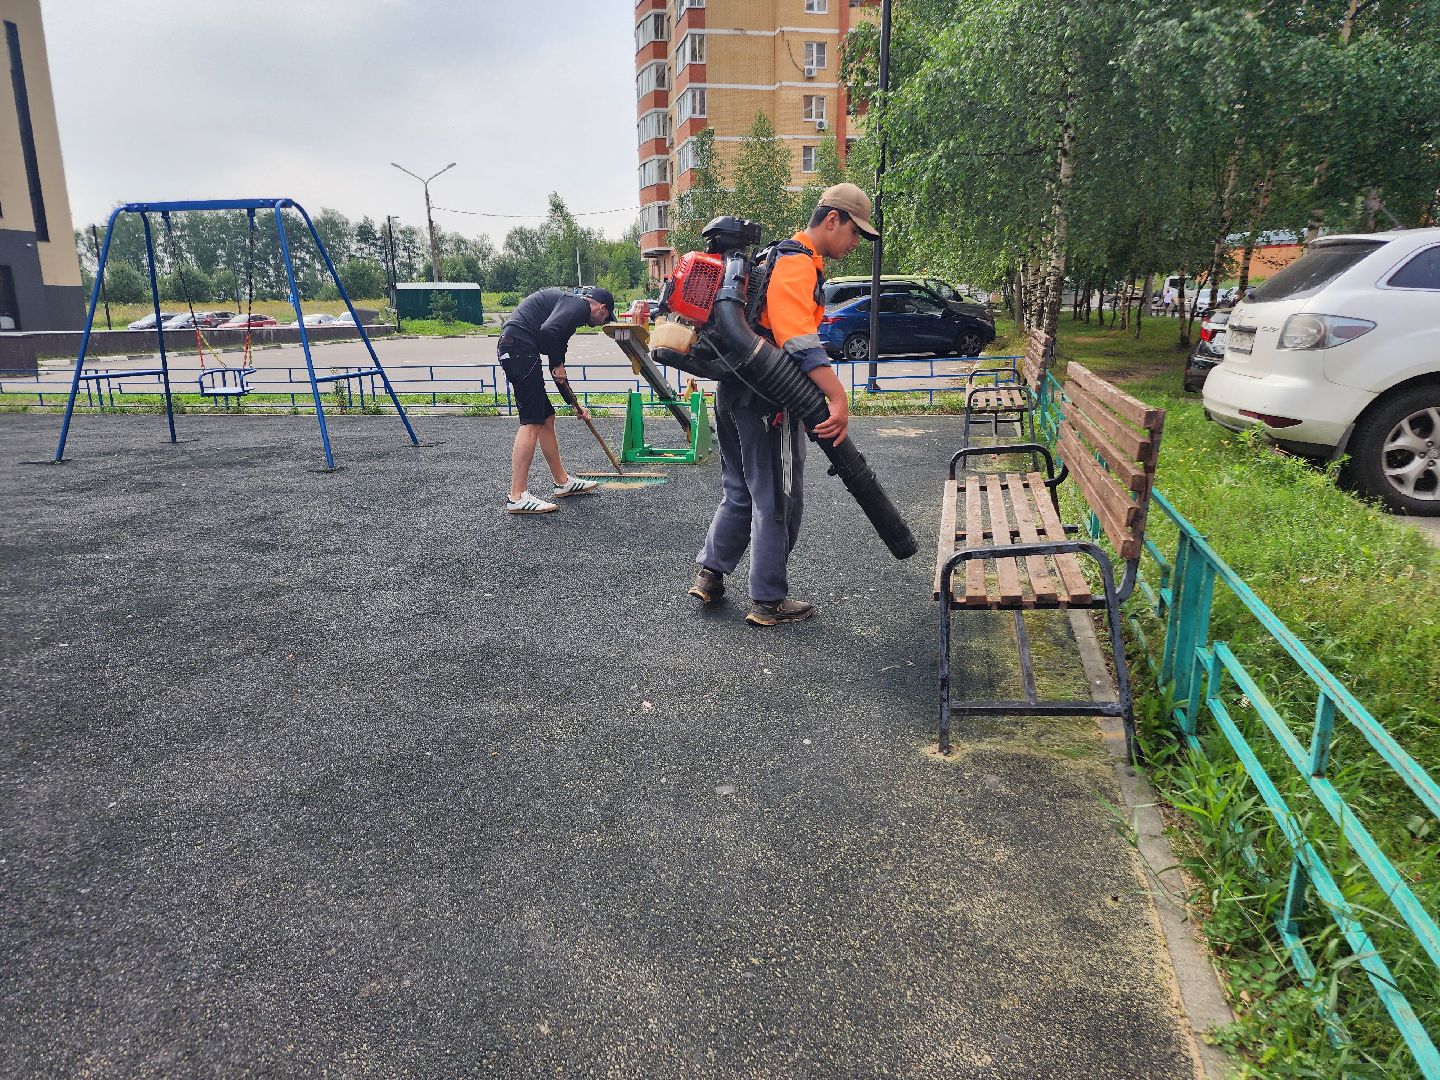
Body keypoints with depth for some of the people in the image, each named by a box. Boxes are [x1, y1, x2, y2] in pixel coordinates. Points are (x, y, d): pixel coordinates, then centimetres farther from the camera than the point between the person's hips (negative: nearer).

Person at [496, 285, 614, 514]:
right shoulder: (579, 304, -2)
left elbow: (557, 370, 31)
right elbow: (548, 330, -22)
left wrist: (575, 404, 36)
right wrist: (557, 364, -6)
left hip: (512, 350, 10)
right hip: (521, 347, -10)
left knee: (547, 418, 16)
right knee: (532, 422, -10)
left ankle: (563, 482, 27)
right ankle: (517, 497, -10)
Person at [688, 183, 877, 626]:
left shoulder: (785, 258, 19)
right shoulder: (797, 266, -15)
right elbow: (800, 342, -29)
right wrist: (838, 397, -38)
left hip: (735, 393, 10)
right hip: (766, 400, -10)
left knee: (742, 492, 21)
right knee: (778, 501, 1)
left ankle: (709, 574, 26)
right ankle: (768, 601, 11)